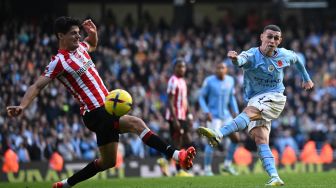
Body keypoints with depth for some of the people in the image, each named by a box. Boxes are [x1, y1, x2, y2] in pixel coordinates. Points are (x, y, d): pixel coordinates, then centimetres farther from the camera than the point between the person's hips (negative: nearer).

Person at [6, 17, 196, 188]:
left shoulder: (80, 48, 11)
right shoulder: (59, 61, -11)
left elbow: (93, 45, 35)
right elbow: (37, 86, -14)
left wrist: (93, 32, 12)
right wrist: (22, 106, -29)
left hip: (107, 108, 9)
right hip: (96, 113, -9)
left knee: (108, 162, 13)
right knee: (137, 123, -25)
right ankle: (176, 154, -32)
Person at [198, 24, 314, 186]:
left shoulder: (284, 55, 4)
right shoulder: (252, 55, -8)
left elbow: (296, 59, 29)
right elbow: (243, 59, -33)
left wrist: (306, 78, 39)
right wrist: (235, 59, -58)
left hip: (275, 98, -2)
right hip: (256, 101, 2)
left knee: (250, 111, -33)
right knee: (260, 139, -17)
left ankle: (218, 135, -52)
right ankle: (275, 178, -21)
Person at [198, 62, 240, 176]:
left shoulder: (230, 80, 3)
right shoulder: (209, 81, -11)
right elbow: (201, 97, -6)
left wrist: (236, 112, 8)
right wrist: (206, 112, -17)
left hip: (226, 115, 6)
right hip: (213, 116, -5)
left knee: (235, 138, 1)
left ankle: (227, 164, 14)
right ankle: (207, 168, -3)